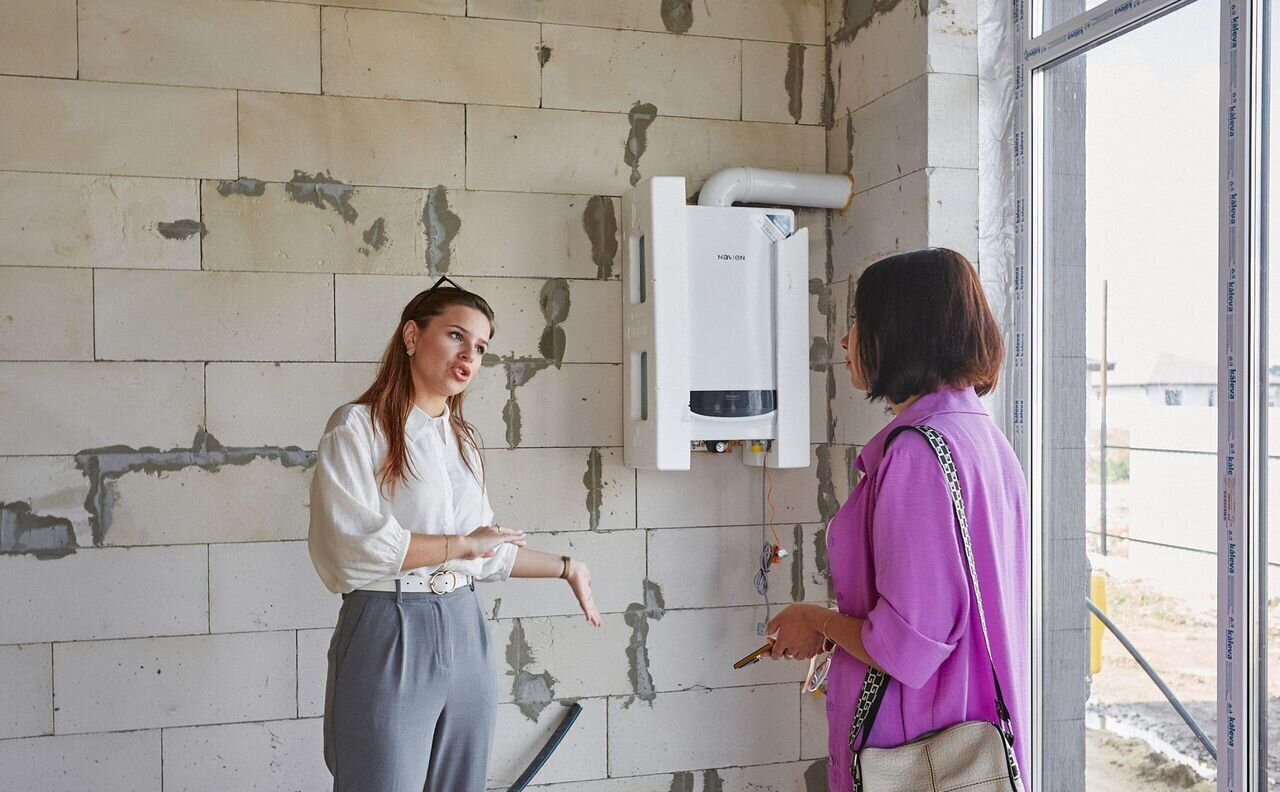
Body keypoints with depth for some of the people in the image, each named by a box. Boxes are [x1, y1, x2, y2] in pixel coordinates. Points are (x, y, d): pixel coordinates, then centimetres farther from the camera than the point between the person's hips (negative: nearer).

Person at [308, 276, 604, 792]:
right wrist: (462, 544, -9)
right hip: (390, 636, -6)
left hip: (464, 634, 6)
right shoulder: (358, 427, -6)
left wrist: (566, 567, 17)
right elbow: (354, 544, -17)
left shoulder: (462, 439, 14)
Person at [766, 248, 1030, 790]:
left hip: (917, 748, -9)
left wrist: (822, 623, -8)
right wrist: (840, 626, 12)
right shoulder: (985, 436, 6)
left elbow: (907, 646, -25)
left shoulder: (917, 451, -23)